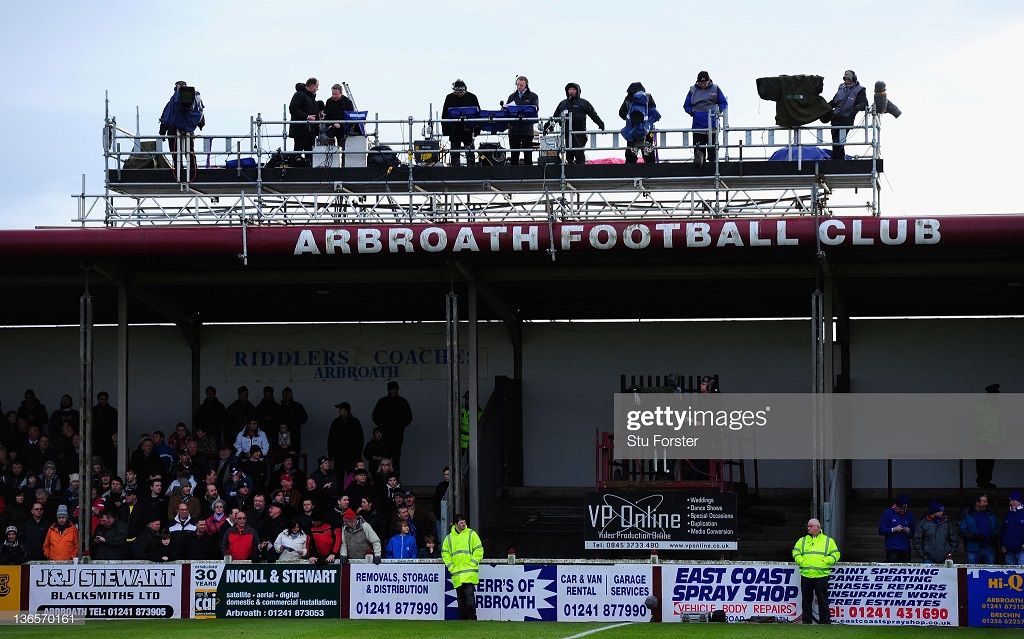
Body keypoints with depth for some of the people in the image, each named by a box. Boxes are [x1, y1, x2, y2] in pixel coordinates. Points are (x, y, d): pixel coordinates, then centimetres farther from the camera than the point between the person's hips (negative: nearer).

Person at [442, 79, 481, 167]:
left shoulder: (472, 97, -1)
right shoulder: (449, 98, 1)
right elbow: (444, 116, 5)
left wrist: (477, 129, -2)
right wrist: (445, 130, -2)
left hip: (468, 130, -1)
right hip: (454, 131, 1)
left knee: (470, 153, 3)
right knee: (454, 154, 5)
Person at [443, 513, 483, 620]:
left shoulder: (471, 534, 5)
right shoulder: (449, 538, 13)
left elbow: (479, 550, 2)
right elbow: (445, 553, 17)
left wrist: (472, 564, -7)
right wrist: (451, 566, 4)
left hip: (469, 572, -4)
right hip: (456, 573, 4)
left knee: (469, 595, -13)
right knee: (460, 597, 6)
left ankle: (472, 618, -10)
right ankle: (462, 619, 11)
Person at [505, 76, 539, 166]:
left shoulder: (533, 97, 5)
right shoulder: (512, 97, 17)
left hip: (527, 130, -3)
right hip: (513, 130, 3)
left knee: (528, 154, -2)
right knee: (513, 155, 3)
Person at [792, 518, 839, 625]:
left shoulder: (828, 541, 8)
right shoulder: (803, 540, 16)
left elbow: (835, 554, 6)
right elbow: (796, 552, 17)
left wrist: (825, 562, -7)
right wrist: (801, 561, 0)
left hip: (821, 575, -3)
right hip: (805, 575, 3)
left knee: (822, 600, -4)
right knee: (806, 599, 5)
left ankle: (825, 621, 0)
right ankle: (806, 620, 12)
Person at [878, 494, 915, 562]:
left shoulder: (909, 515, 12)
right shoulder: (888, 513, 2)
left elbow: (912, 536, 17)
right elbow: (881, 531, -2)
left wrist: (908, 532, -6)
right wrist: (893, 529, -14)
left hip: (906, 549, 4)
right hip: (892, 549, -4)